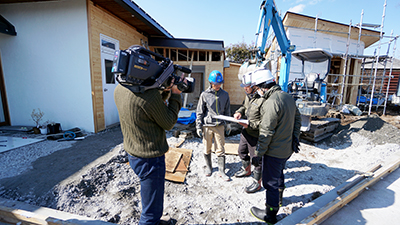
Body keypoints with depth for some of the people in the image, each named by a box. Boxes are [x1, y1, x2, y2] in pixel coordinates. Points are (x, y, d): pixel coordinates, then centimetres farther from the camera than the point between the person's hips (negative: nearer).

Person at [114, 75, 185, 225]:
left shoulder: (119, 89, -1)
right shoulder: (149, 93, -28)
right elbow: (168, 124, -14)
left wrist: (165, 91, 3)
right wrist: (175, 95, -7)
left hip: (132, 153, 9)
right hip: (149, 158, -9)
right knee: (152, 207, 14)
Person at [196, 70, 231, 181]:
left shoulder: (225, 95, 4)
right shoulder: (204, 94, -3)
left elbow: (227, 111, 12)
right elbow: (199, 112, 0)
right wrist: (198, 127, -3)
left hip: (220, 126, 1)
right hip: (207, 126, -1)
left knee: (220, 149, 6)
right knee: (207, 149, 11)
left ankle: (221, 171, 20)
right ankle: (208, 167, 33)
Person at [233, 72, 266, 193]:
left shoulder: (263, 100, -26)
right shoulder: (249, 96, 3)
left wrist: (250, 125, -28)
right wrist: (239, 112, 1)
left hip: (255, 135, -9)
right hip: (245, 132, 9)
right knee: (242, 151, 26)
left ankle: (257, 182, 29)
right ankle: (247, 170, 53)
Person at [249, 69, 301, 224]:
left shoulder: (271, 102, -26)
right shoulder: (288, 97, 4)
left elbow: (266, 133, -26)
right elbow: (297, 119, 14)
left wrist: (258, 154, -17)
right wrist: (295, 139, 19)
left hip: (274, 152, -9)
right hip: (287, 149, 9)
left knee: (270, 182, 8)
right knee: (279, 173, 30)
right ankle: (278, 197, 53)